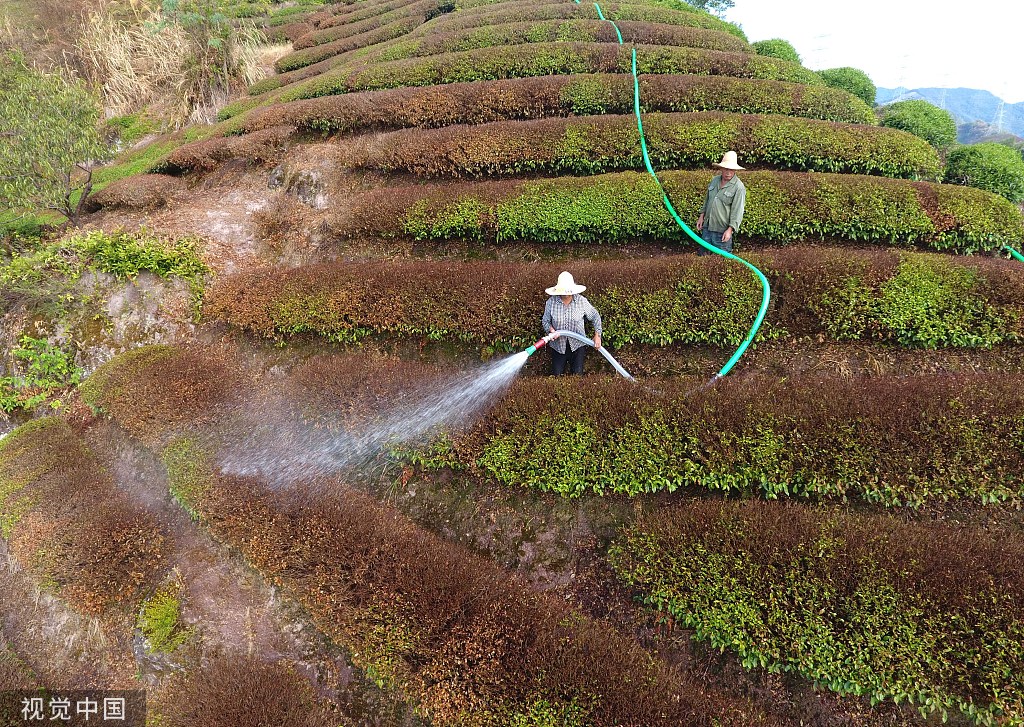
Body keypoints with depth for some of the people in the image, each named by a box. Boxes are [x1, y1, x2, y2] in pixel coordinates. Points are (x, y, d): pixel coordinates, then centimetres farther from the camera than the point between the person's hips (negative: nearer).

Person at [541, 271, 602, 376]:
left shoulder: (582, 301, -8)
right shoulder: (551, 302, -9)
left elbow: (595, 317, 4)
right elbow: (545, 321, 3)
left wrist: (597, 335, -4)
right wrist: (551, 330, -20)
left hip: (577, 345, 0)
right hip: (558, 345, 0)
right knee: (556, 376, 5)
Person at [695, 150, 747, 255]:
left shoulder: (739, 187, -13)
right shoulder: (715, 180, 8)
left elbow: (737, 211, -15)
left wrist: (730, 230, -20)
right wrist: (702, 216, 16)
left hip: (722, 231, -6)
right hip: (707, 226, 6)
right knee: (703, 254, 15)